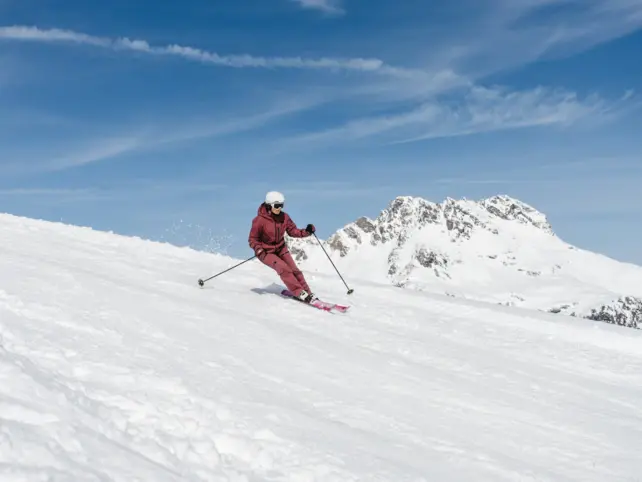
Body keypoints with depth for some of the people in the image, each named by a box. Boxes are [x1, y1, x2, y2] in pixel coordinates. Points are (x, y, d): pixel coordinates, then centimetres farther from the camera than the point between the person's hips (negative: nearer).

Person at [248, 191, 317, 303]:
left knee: (294, 270, -7)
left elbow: (293, 231, -3)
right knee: (283, 268, -24)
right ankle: (299, 293, -19)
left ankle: (307, 293, 3)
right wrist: (258, 249, -33)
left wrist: (306, 232, -20)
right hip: (266, 252, -4)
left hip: (281, 248, 5)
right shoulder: (260, 220, -22)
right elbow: (252, 239, -14)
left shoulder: (284, 217, -9)